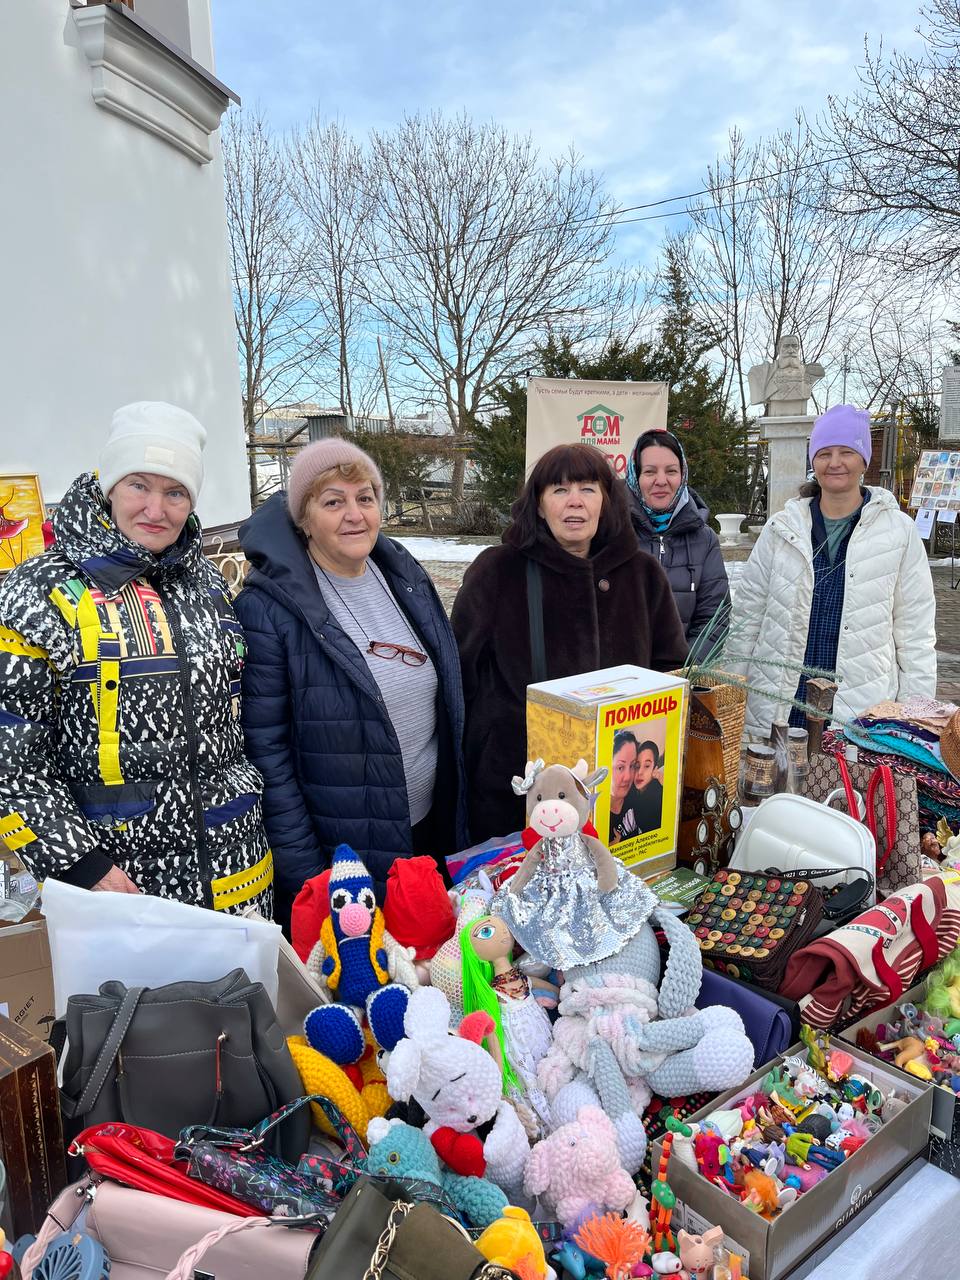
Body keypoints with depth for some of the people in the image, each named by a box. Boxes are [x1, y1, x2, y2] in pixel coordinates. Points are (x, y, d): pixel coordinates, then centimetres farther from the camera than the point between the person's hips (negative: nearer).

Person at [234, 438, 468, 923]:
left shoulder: (407, 579, 3)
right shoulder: (268, 608, -17)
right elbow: (264, 749, -17)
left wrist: (457, 822, 10)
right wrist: (304, 874, -17)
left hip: (432, 831, 6)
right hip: (337, 858, -6)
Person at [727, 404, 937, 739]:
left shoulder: (899, 531, 2)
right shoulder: (781, 528, 5)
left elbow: (916, 634, 4)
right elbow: (746, 617, 7)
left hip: (864, 715, -1)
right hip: (778, 709, 1)